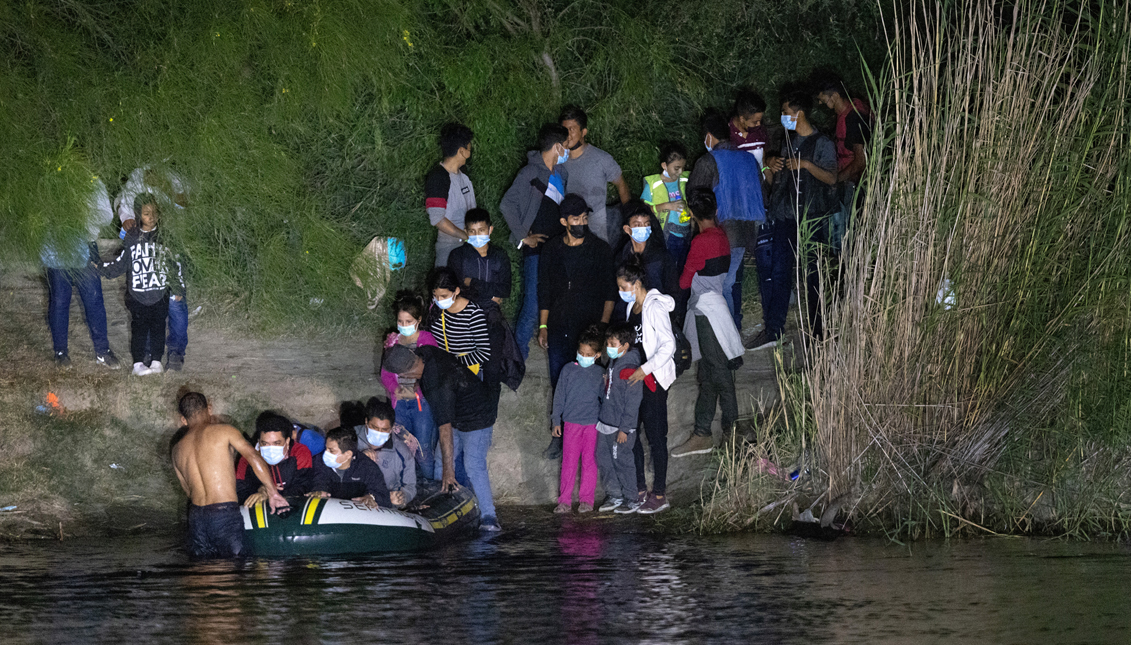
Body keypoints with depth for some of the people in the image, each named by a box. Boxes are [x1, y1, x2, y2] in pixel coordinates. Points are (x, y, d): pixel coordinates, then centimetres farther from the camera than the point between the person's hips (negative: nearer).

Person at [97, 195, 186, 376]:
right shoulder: (131, 239, 4)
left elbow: (175, 263, 9)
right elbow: (120, 264, 12)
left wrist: (178, 289, 8)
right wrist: (101, 267, 1)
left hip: (160, 294, 0)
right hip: (137, 295, 0)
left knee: (158, 327, 4)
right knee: (139, 328, 0)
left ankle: (156, 361, 13)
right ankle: (138, 363, 4)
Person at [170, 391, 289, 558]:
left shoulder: (176, 449, 17)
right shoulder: (223, 431, 2)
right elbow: (254, 458, -8)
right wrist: (272, 493, -4)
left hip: (196, 515, 5)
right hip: (225, 512, -5)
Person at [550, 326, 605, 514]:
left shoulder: (599, 373, 5)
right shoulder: (568, 370, 4)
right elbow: (559, 396, 7)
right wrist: (556, 421, 4)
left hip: (592, 424, 0)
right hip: (571, 423, 0)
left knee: (589, 462, 4)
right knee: (569, 462, -1)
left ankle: (586, 500, 11)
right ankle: (565, 500, 3)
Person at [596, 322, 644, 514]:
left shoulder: (630, 370, -20)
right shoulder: (613, 363, 9)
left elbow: (632, 402, -20)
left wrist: (624, 428, -19)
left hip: (620, 426, -9)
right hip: (606, 423, 9)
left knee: (622, 462, 0)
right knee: (603, 460, 13)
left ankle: (631, 499, 13)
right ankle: (615, 496, 24)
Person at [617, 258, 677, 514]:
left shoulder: (654, 307, -15)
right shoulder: (632, 306, 12)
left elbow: (668, 345, -20)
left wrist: (645, 369, -26)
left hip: (653, 380, -9)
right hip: (635, 378, 9)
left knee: (655, 437, -3)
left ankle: (660, 495, 3)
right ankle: (640, 490, 19)